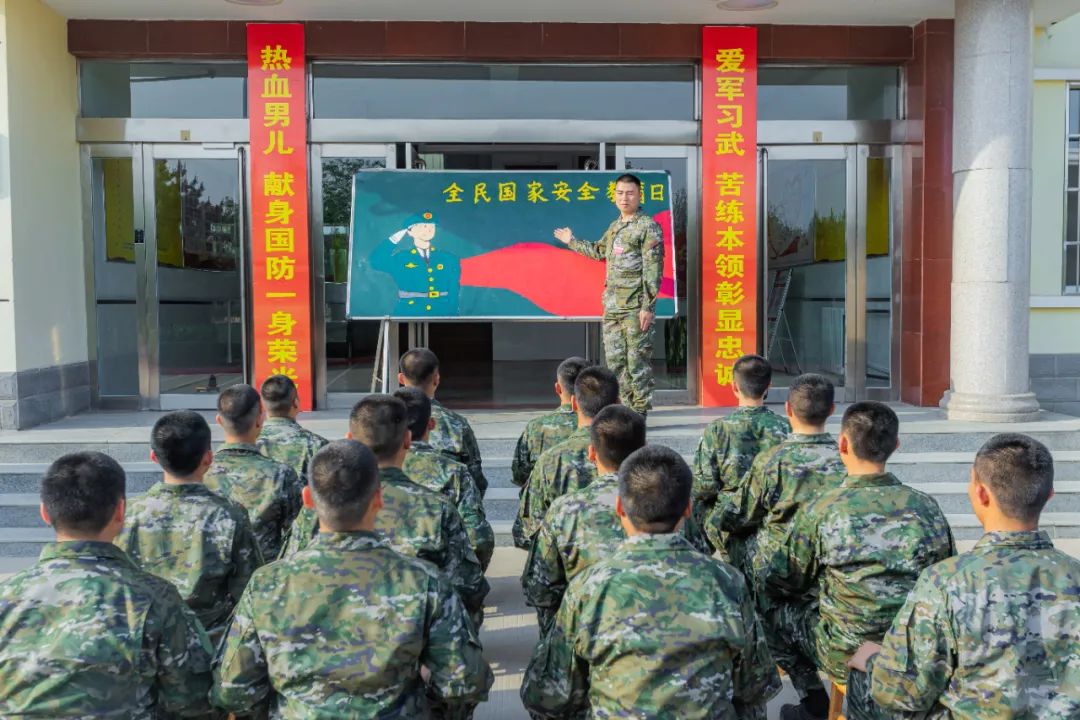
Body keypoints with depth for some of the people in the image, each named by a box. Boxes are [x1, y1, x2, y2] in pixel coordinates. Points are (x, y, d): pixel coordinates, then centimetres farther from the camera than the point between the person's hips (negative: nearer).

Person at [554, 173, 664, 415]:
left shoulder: (648, 227, -5)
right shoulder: (614, 226, 18)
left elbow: (653, 269, -12)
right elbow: (599, 251, 37)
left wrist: (647, 306, -18)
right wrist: (572, 241, 46)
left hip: (636, 307, -8)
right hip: (612, 306, 8)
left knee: (638, 361, -6)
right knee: (615, 360, 8)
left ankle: (640, 413, 1)